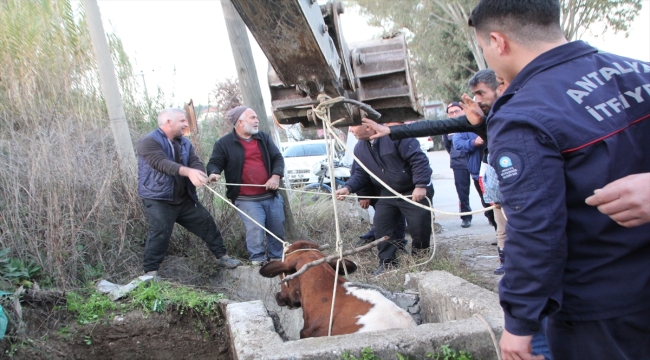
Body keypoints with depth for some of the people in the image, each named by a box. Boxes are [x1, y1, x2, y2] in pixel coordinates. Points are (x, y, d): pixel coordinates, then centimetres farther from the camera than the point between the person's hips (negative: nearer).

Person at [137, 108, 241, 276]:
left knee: (207, 223, 9)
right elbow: (162, 163, -29)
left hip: (185, 199, 7)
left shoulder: (184, 143, 11)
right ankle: (150, 271, -1)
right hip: (158, 200, -7)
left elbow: (196, 162, -3)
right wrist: (188, 171, -44)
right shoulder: (149, 142, -12)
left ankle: (222, 256, 24)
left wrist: (198, 174, -29)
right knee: (160, 233, -15)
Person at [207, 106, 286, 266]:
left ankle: (276, 258, 27)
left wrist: (275, 176, -6)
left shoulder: (264, 138, 12)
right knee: (255, 229, -16)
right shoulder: (224, 143, -1)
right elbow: (214, 163, 0)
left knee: (278, 229, 9)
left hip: (271, 195, 5)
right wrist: (214, 173, -25)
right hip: (246, 199, -5)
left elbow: (277, 158, 12)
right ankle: (258, 260, 2)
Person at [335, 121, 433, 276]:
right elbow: (361, 173, 8)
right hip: (388, 194, 6)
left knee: (419, 225, -5)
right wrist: (348, 187, -10)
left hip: (415, 191, -6)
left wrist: (420, 185, -29)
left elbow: (418, 159, -25)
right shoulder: (360, 148, 0)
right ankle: (387, 262, 9)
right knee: (381, 225, -2)